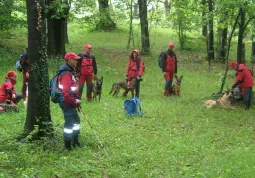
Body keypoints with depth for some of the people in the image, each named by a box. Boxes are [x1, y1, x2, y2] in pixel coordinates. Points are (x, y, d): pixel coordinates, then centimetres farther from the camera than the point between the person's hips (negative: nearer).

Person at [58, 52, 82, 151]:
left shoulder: (71, 71, 12)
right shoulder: (66, 74, -22)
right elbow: (66, 92, -29)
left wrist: (76, 100, 14)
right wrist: (74, 101, -19)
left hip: (71, 102, 11)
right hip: (67, 103, -11)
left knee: (76, 120, 21)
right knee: (69, 123, -3)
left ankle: (75, 141, 33)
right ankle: (68, 145, 7)